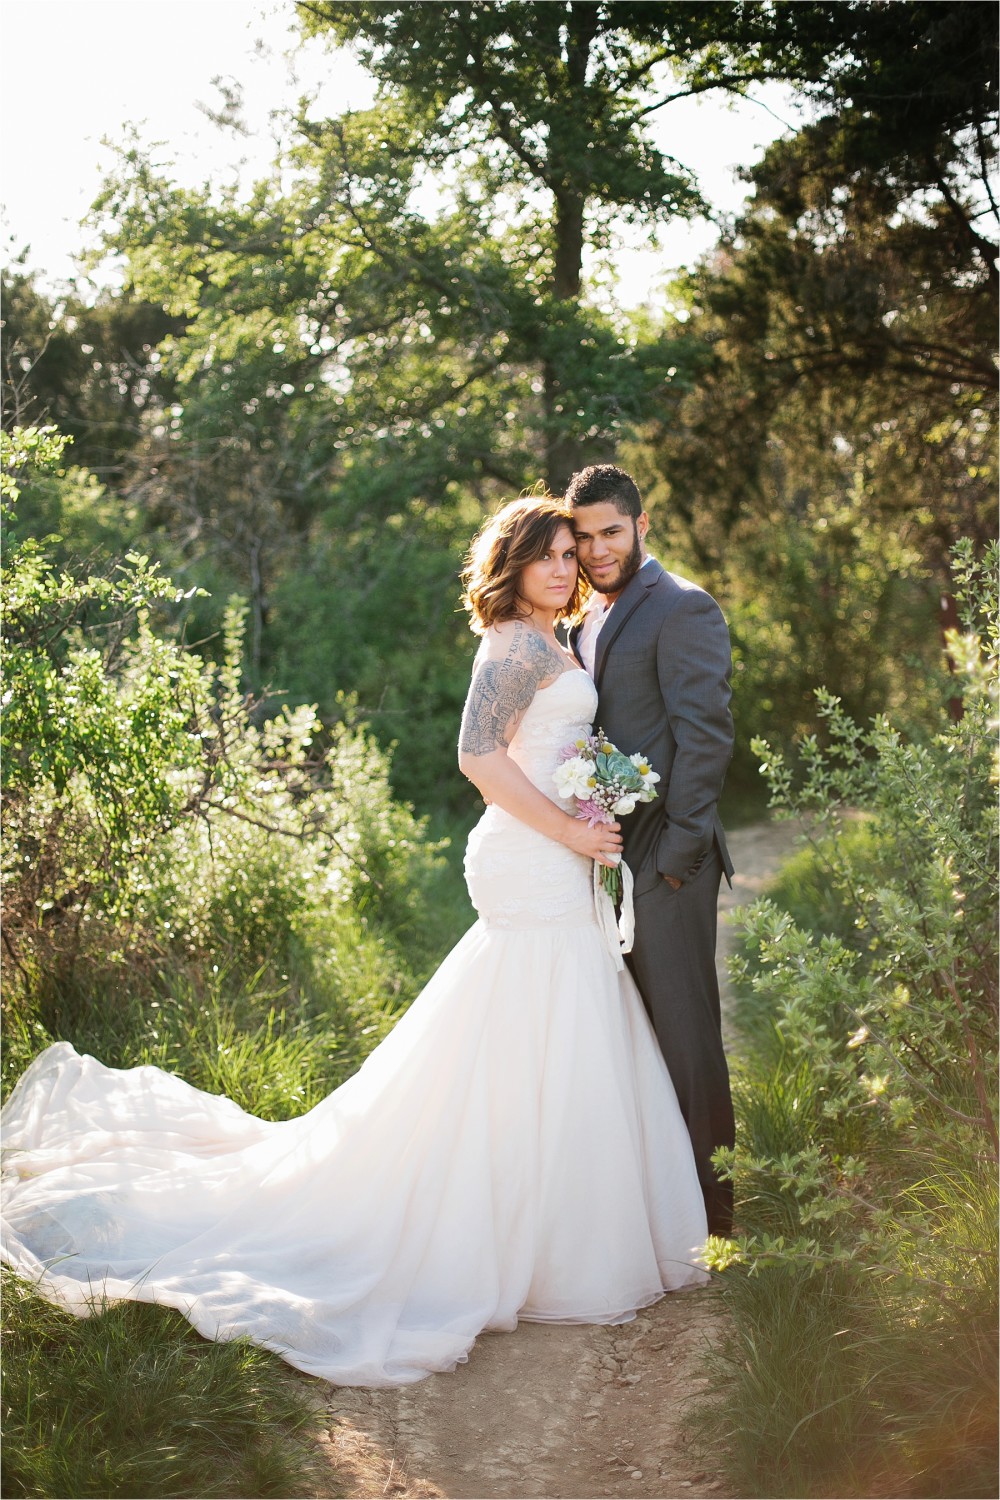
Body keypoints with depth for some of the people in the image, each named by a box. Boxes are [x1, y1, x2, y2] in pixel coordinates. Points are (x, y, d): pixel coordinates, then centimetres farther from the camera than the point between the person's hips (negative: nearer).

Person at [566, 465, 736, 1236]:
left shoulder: (683, 609, -10)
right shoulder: (588, 619, 16)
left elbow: (705, 737, -16)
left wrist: (677, 850, -18)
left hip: (663, 856, -8)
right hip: (605, 854, 8)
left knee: (683, 1022, 0)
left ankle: (708, 1194, 12)